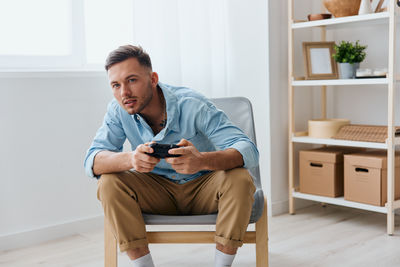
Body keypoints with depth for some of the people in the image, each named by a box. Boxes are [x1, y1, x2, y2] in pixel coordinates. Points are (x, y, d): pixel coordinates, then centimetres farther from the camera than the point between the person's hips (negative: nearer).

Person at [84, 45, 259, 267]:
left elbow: (249, 151, -31)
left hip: (203, 186, -2)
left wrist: (202, 161, -53)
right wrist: (130, 159, -43)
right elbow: (92, 161, -20)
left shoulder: (192, 105, -24)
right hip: (158, 190, 3)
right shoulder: (118, 111, -13)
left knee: (239, 179, -31)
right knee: (109, 183, -23)